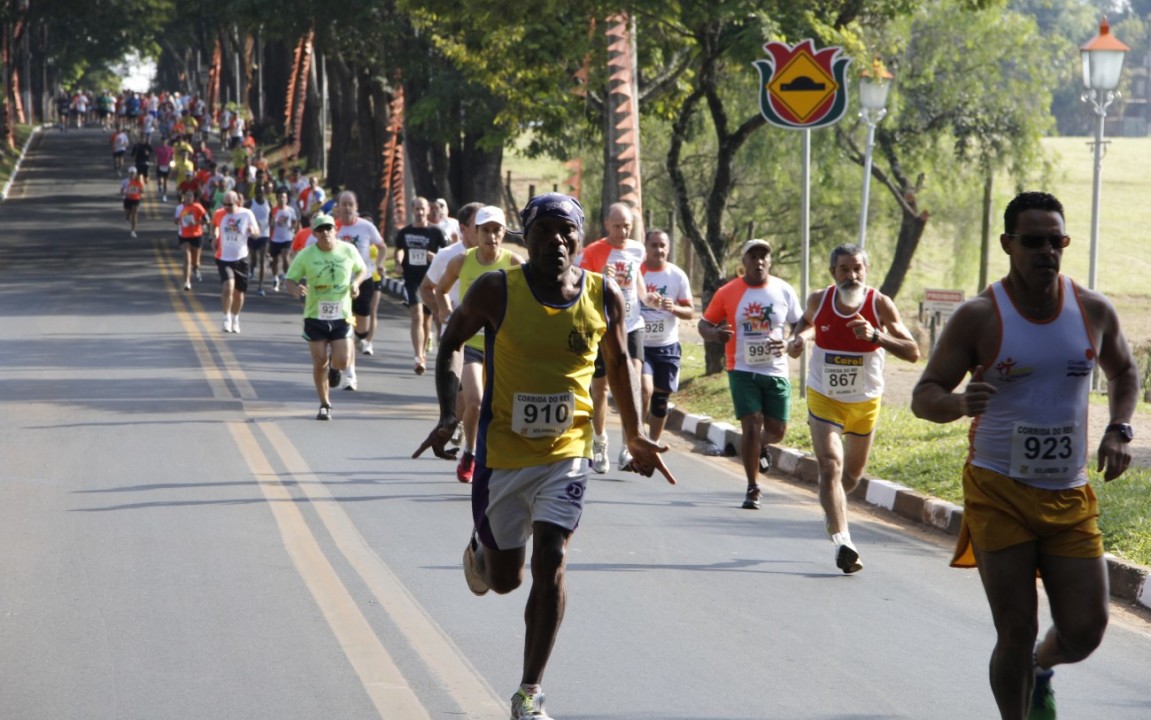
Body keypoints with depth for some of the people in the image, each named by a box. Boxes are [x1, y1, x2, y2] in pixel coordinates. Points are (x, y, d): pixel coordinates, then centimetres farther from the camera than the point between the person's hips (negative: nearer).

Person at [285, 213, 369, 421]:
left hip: (341, 316, 1)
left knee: (342, 362, -7)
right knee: (319, 363, 0)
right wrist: (295, 289, -25)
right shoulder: (305, 255, -6)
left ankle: (333, 366, 32)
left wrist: (355, 283, -6)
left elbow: (362, 270, 15)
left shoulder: (348, 251, -1)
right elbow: (289, 280, -2)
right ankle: (324, 405, 18)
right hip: (315, 316, -1)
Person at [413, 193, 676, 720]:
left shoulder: (604, 297, -5)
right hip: (503, 454, -1)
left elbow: (618, 363, 13)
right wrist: (448, 415, -10)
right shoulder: (496, 291, -12)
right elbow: (452, 343, 3)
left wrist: (634, 434, 8)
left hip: (566, 454, 1)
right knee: (504, 577, 10)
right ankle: (479, 551, 49)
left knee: (550, 564, -13)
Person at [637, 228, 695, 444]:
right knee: (645, 389, -21)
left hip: (667, 347, 2)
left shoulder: (678, 276, 1)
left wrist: (674, 308, -18)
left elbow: (690, 312, 3)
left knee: (661, 398, 7)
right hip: (639, 344, -2)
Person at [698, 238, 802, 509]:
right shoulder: (727, 293, -4)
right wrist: (715, 334, -20)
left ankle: (760, 447, 44)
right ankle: (752, 488, 2)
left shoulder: (784, 291, 1)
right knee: (752, 427, -12)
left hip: (776, 372, 2)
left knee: (777, 431, 6)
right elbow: (704, 324, 4)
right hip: (743, 371, -2)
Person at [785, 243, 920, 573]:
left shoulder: (880, 304, -18)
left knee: (853, 472, 18)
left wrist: (875, 336, -37)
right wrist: (799, 337, -6)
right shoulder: (819, 300, -10)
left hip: (865, 401, 1)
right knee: (830, 465, -19)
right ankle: (842, 541, -27)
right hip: (824, 398, -1)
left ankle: (833, 509, 51)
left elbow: (913, 352, -23)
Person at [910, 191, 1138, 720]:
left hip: (1069, 497, 3)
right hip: (998, 493, -3)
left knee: (1085, 631, -1)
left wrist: (1119, 430, 4)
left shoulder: (1094, 311, 2)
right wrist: (960, 403, -29)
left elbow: (1123, 371, 22)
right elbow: (923, 397, -6)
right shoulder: (978, 317, -8)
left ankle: (1039, 669, 34)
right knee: (1017, 633, -5)